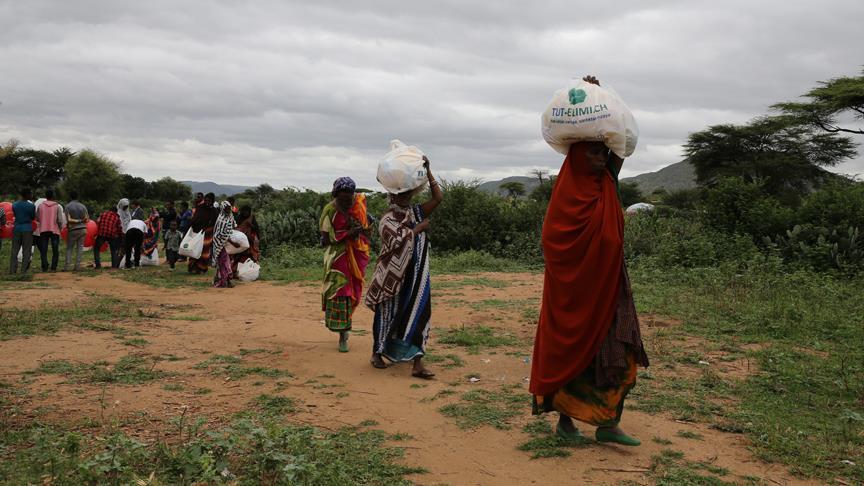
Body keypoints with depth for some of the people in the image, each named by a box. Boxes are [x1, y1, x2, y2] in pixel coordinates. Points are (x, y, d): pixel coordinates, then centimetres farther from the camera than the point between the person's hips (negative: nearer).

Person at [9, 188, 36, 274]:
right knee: (26, 251, 1)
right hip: (27, 229, -4)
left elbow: (15, 215, 14)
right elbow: (33, 217, 1)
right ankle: (23, 271, -2)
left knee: (14, 251, 8)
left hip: (17, 229, 4)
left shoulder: (14, 205, 3)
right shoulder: (31, 205, -10)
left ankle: (12, 271, 5)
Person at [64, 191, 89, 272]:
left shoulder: (68, 206, -6)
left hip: (73, 230, -3)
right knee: (80, 248, 7)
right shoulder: (82, 206, 5)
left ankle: (66, 266, -2)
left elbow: (68, 220, -14)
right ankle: (77, 266, 4)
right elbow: (87, 218, 4)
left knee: (69, 248, 6)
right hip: (83, 229, 3)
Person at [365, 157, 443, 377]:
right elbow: (397, 241, -25)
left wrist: (427, 171, -8)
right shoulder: (387, 219, -9)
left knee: (417, 313, -2)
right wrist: (419, 228, -15)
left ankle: (417, 363, -1)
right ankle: (377, 353, 28)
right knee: (387, 313, 8)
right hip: (393, 275, -4)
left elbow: (439, 197, -3)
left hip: (416, 276, 5)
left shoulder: (416, 213, 6)